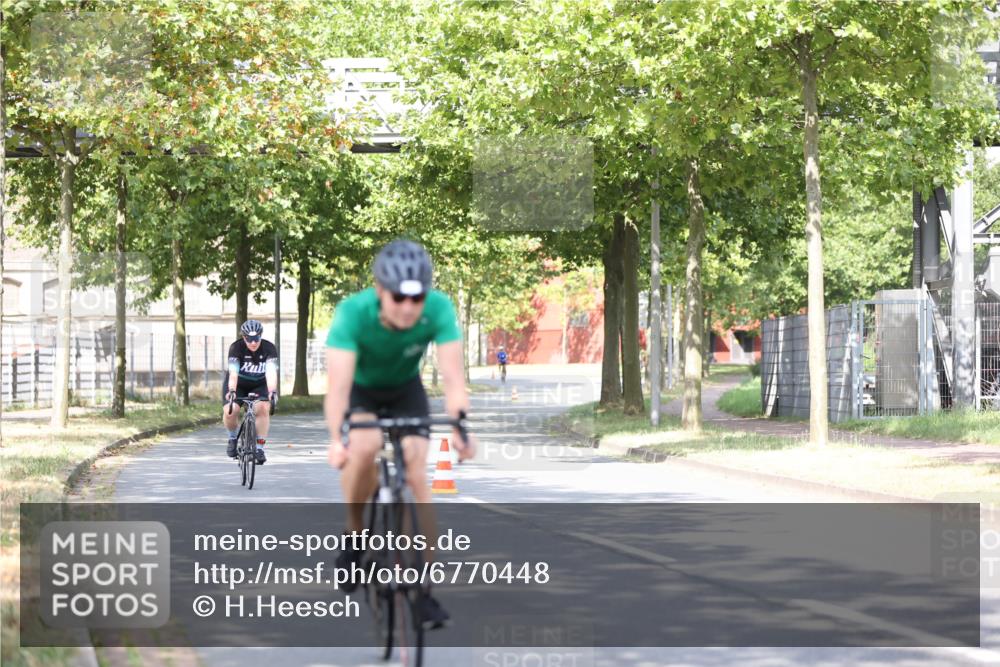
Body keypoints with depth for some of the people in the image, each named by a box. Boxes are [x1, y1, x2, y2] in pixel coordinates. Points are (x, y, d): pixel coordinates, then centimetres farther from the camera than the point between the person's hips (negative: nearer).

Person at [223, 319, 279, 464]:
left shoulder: (269, 348, -23)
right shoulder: (236, 347, -26)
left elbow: (271, 372, -36)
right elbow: (233, 372, -37)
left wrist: (272, 392, -53)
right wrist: (231, 391, -55)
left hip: (259, 385, 0)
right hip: (238, 384, 0)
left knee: (263, 409, -27)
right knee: (229, 412, -23)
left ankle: (259, 448, -15)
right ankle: (233, 438, 7)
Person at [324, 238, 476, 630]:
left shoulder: (439, 309, -31)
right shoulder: (353, 313, -36)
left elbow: (453, 375, -36)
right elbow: (338, 383, -43)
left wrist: (460, 427, -52)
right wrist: (335, 439, -58)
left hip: (405, 390, 2)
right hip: (360, 389, -2)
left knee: (416, 475, -13)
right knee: (364, 448, -32)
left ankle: (423, 588, -5)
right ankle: (354, 532, -6)